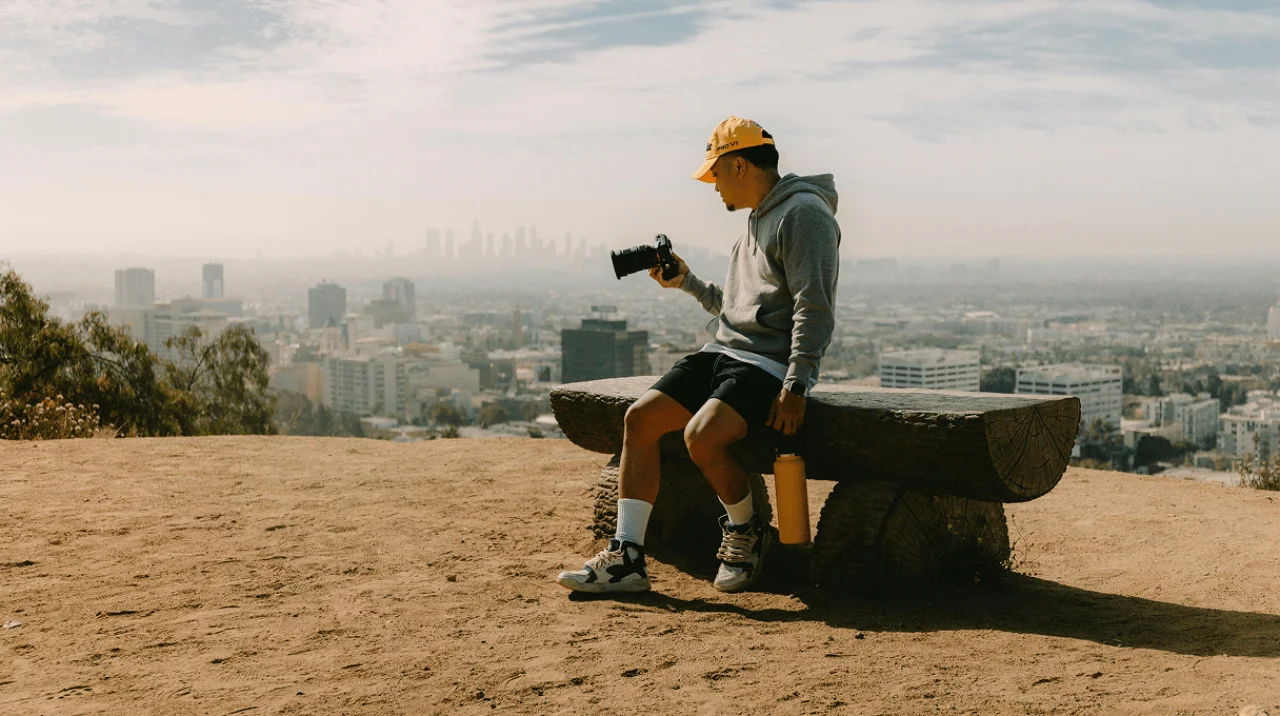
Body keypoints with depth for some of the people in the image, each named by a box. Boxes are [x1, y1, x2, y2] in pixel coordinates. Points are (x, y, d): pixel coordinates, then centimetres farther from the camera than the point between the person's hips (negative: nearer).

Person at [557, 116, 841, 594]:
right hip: (723, 352, 9)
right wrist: (687, 283, 21)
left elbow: (814, 310, -18)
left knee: (702, 435, -30)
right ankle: (626, 557, -6)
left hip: (770, 364, -9)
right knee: (640, 418, -6)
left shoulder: (804, 212, -9)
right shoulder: (757, 220, 22)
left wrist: (795, 388, -24)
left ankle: (747, 533, -1)